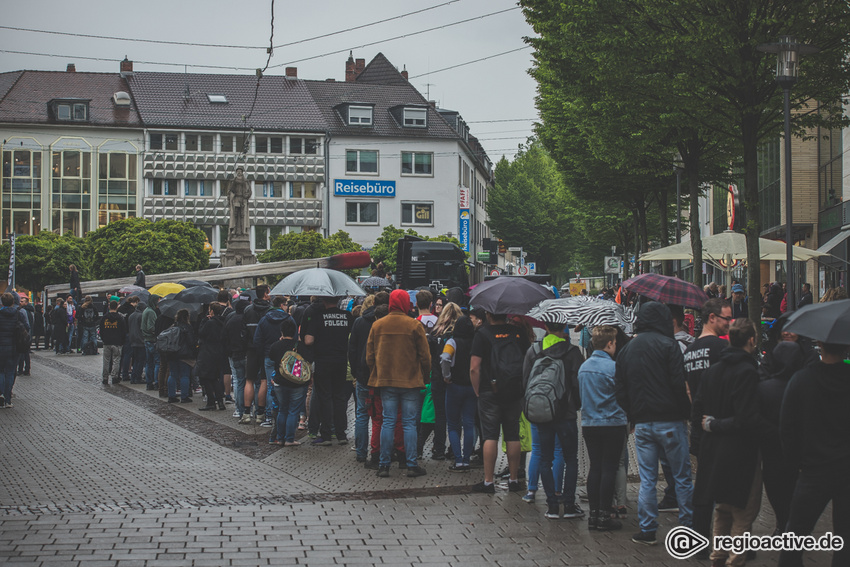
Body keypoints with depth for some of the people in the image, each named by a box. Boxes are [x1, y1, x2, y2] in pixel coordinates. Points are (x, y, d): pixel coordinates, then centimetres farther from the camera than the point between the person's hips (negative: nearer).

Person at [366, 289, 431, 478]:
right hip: (410, 381, -3)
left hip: (385, 380, 3)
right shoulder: (414, 325, -7)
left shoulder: (377, 325, 2)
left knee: (388, 422, 7)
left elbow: (369, 356, 6)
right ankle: (412, 465, 4)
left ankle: (384, 464, 7)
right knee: (409, 423, 3)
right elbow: (425, 356, -5)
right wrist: (424, 377, 9)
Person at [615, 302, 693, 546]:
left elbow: (620, 391, 11)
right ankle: (688, 527, 11)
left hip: (642, 423, 4)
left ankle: (647, 530, 9)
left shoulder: (626, 350, 10)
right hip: (670, 420, -4)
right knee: (682, 476, 6)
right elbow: (679, 384, -13)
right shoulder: (668, 345, -7)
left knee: (647, 479, 9)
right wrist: (686, 412, -2)